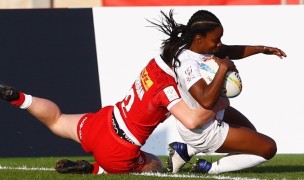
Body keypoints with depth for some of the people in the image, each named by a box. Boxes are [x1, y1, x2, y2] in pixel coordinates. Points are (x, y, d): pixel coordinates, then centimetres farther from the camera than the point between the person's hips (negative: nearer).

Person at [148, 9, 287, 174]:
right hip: (203, 131, -9)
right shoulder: (188, 64, -35)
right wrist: (223, 68, -38)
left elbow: (229, 52, 8)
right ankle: (211, 168, 1)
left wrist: (261, 49, -3)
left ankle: (186, 150, 23)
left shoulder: (196, 46, -9)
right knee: (269, 148, -2)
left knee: (250, 131, 36)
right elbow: (207, 101, -46)